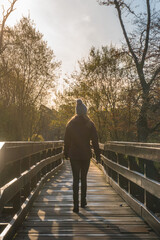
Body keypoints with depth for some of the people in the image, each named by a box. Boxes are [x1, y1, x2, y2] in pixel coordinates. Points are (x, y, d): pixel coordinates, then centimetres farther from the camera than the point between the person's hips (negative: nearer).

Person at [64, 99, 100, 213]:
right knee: (84, 178, 15)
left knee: (76, 179, 2)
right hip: (86, 155, 0)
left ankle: (76, 205, -3)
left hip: (74, 155, 0)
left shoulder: (70, 124, 0)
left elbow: (67, 140, 4)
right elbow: (95, 141, -3)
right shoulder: (90, 124, -3)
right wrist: (98, 155, 2)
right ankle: (83, 201, 26)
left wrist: (66, 153, 15)